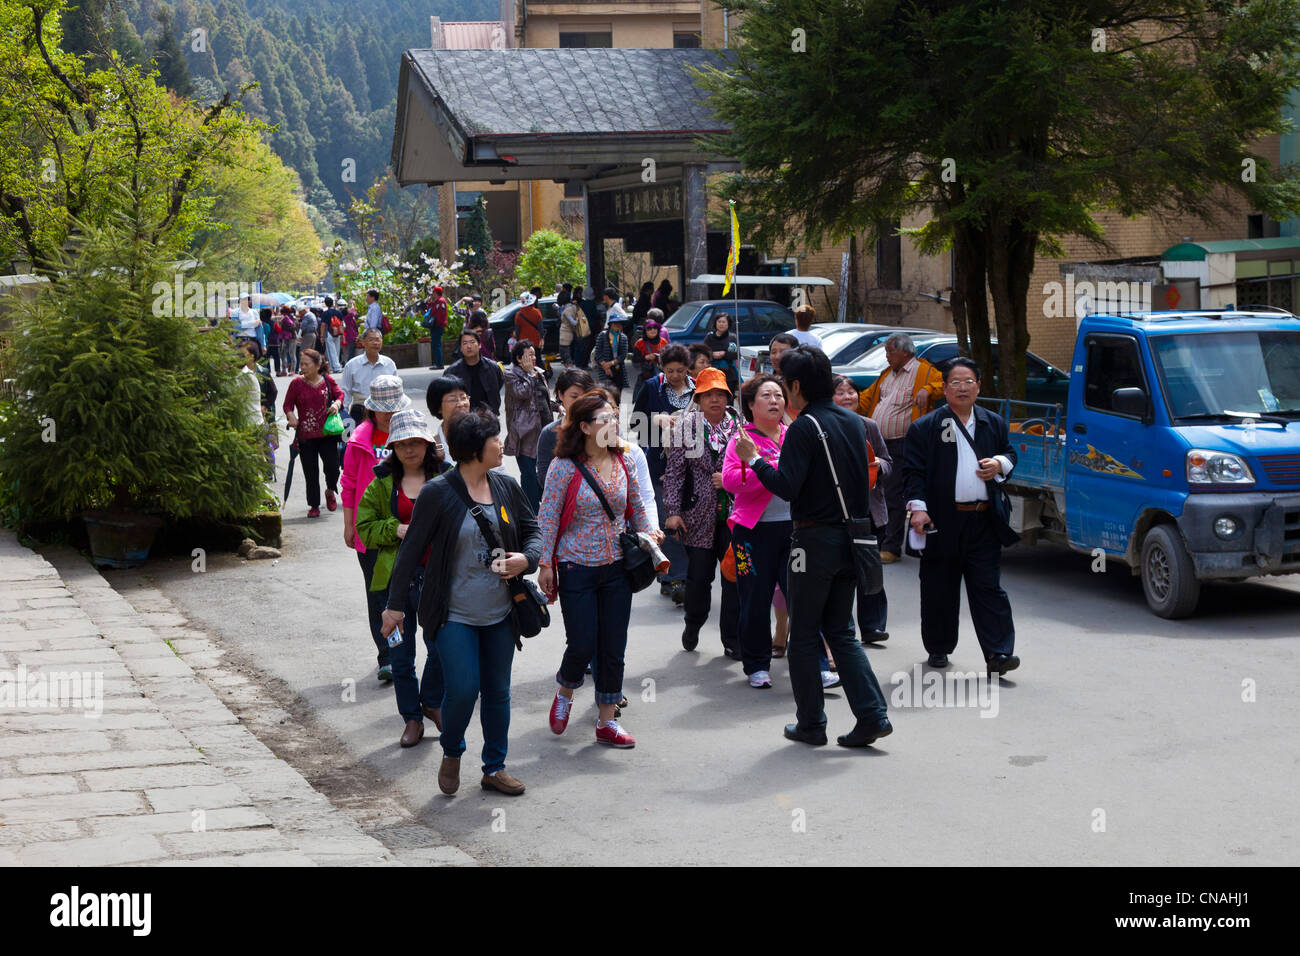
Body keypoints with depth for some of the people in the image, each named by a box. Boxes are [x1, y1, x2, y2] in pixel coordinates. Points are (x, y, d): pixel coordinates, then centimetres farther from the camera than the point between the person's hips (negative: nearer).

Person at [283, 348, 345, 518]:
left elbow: (340, 394, 11)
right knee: (310, 473, 2)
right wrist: (291, 417, -15)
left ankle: (330, 491, 24)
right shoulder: (297, 383, 0)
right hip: (306, 436, 0)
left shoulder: (328, 381, 3)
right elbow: (288, 404, 4)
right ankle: (314, 506, 16)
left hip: (327, 433, 0)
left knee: (332, 466, -8)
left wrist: (337, 404, -11)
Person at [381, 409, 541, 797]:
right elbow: (412, 550, -7)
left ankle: (494, 768, 25)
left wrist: (526, 558, -9)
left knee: (498, 691, 11)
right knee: (462, 689, -11)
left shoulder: (506, 486, 3)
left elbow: (532, 530, 14)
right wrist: (395, 604, -5)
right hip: (455, 615, -5)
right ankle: (451, 753, 18)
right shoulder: (438, 493, -12)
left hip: (500, 614, 5)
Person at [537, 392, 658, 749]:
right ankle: (564, 693, 30)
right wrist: (545, 564, -9)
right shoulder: (564, 466, -11)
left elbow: (636, 507, 17)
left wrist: (648, 532, 4)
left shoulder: (622, 462, 3)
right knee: (583, 645, -3)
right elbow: (548, 518, -8)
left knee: (613, 648, 6)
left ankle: (607, 722, 17)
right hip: (577, 569, -4)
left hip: (617, 568, 4)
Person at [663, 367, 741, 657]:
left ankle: (733, 641, 11)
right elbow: (674, 471, 1)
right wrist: (673, 511, -5)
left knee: (735, 577, 0)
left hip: (733, 513, 1)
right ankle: (693, 626, 30)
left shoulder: (739, 427, 5)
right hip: (698, 515, -1)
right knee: (698, 576, 3)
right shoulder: (686, 426, 3)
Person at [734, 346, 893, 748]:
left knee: (804, 635, 6)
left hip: (815, 538, -7)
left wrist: (754, 460, -9)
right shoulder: (853, 422, 9)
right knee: (841, 631, 14)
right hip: (850, 535, 7)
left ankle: (810, 723, 11)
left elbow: (787, 486, -21)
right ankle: (872, 715, 4)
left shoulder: (804, 429, -14)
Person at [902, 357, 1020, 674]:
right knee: (939, 588, 7)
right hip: (942, 521, -2)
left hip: (984, 521, 2)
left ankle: (998, 653, -5)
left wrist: (1000, 463, 0)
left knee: (988, 588, -2)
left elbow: (1011, 454, 23)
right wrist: (917, 507, -13)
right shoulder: (924, 427, 1)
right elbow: (913, 471, -2)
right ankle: (938, 648, 23)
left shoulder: (994, 424, 13)